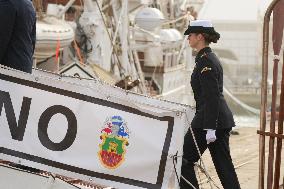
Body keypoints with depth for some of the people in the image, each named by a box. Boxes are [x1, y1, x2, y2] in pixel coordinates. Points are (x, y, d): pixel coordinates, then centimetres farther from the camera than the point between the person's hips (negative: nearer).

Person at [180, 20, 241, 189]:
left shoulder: (205, 61, -14)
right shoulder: (211, 58, 16)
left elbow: (211, 97, -20)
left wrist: (210, 128, -22)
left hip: (209, 119, -10)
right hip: (222, 119, 10)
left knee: (184, 160, 1)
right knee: (224, 164, 8)